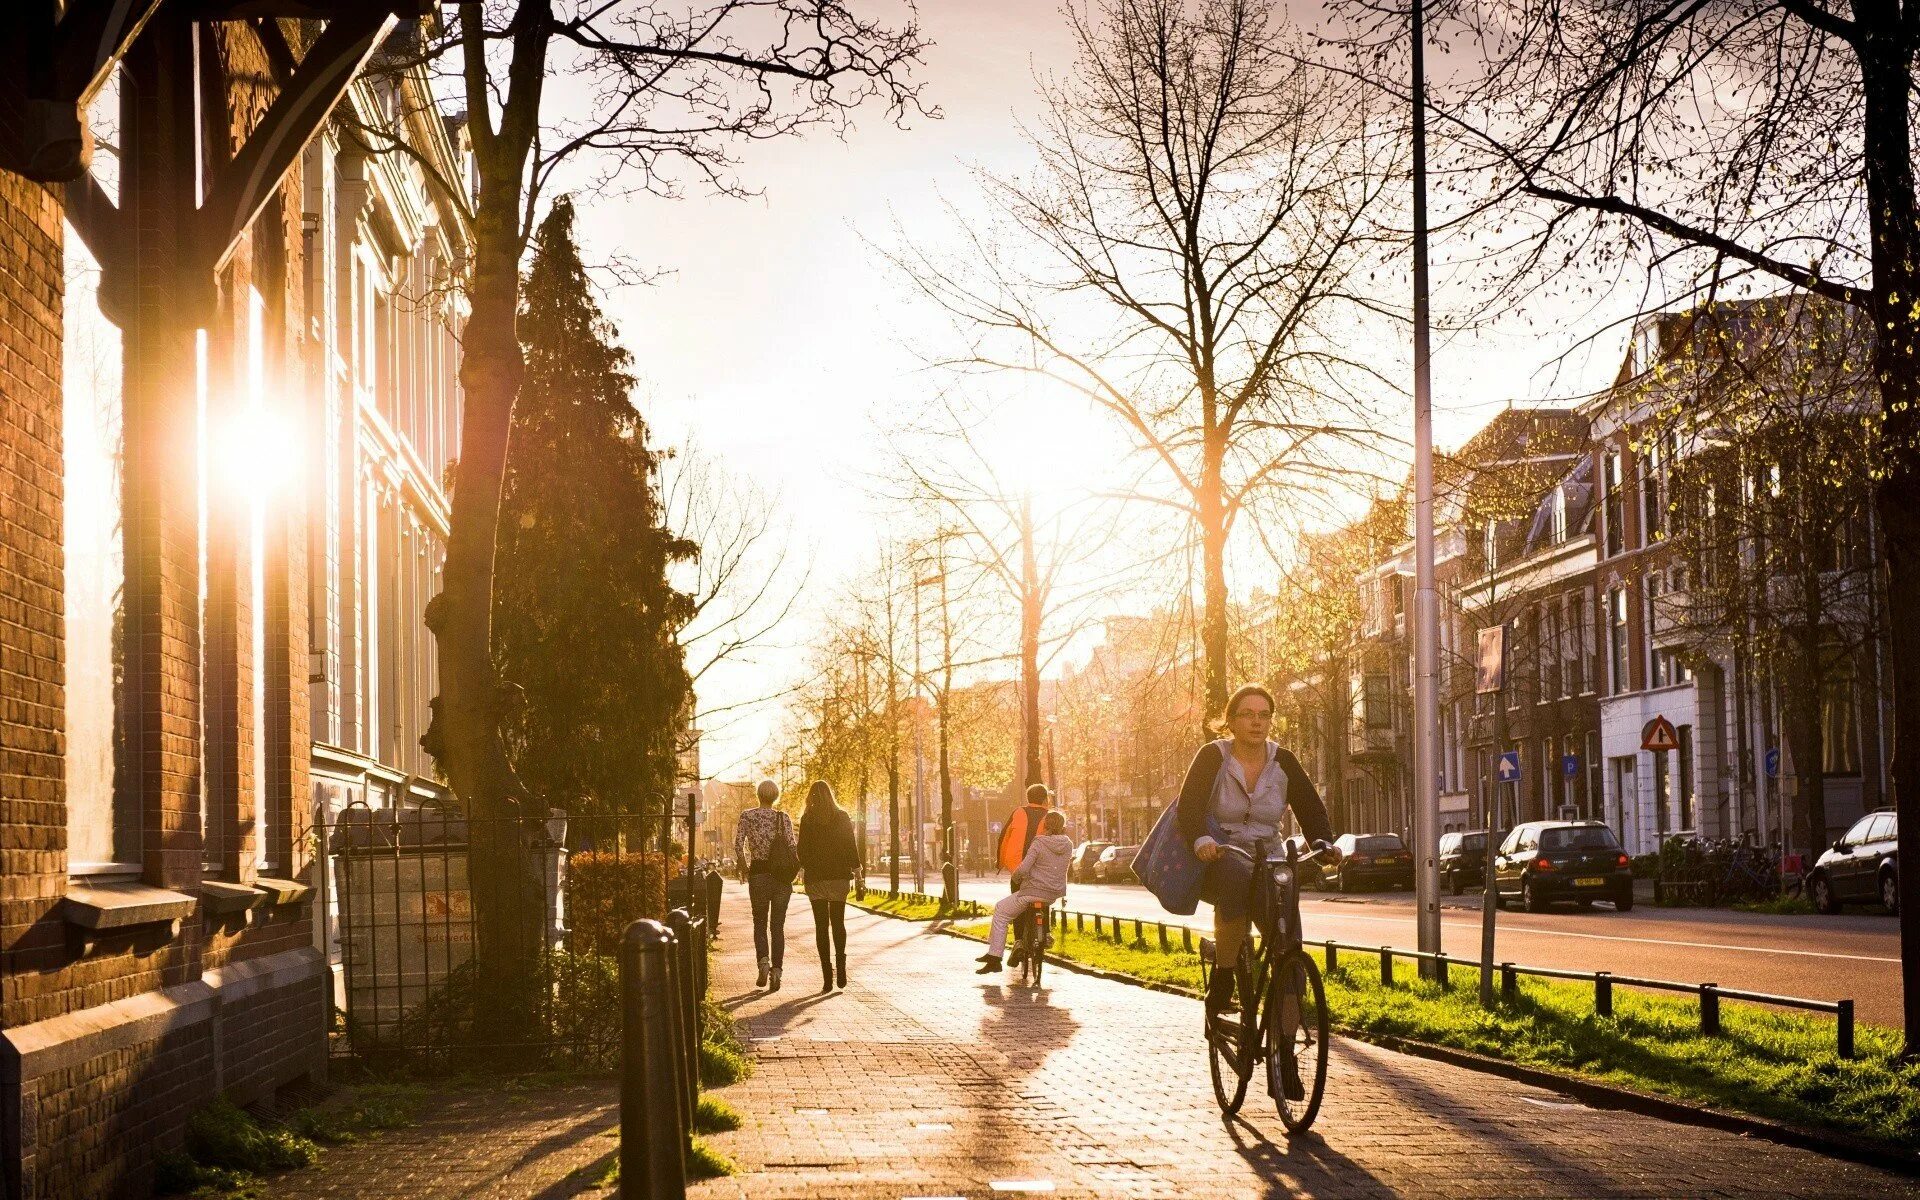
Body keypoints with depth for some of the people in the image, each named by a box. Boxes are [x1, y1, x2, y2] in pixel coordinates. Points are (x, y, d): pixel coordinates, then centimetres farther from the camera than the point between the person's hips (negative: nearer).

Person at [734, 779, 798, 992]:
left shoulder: (747, 816, 0)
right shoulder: (783, 818, 1)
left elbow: (738, 844, -10)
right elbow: (792, 846, -8)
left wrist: (743, 867, 5)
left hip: (758, 872, -1)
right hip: (782, 876, 1)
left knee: (760, 922, 12)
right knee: (778, 925, 6)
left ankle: (763, 960, -13)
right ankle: (776, 971, -4)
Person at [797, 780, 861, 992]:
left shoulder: (808, 819, -4)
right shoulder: (842, 817, 0)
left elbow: (803, 849, -4)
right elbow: (851, 845, 0)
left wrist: (802, 868, 8)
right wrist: (856, 869, 7)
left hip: (816, 877, -1)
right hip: (839, 877, 1)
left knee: (821, 925, 3)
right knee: (838, 922, 14)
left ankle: (827, 974, -5)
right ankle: (840, 965, -5)